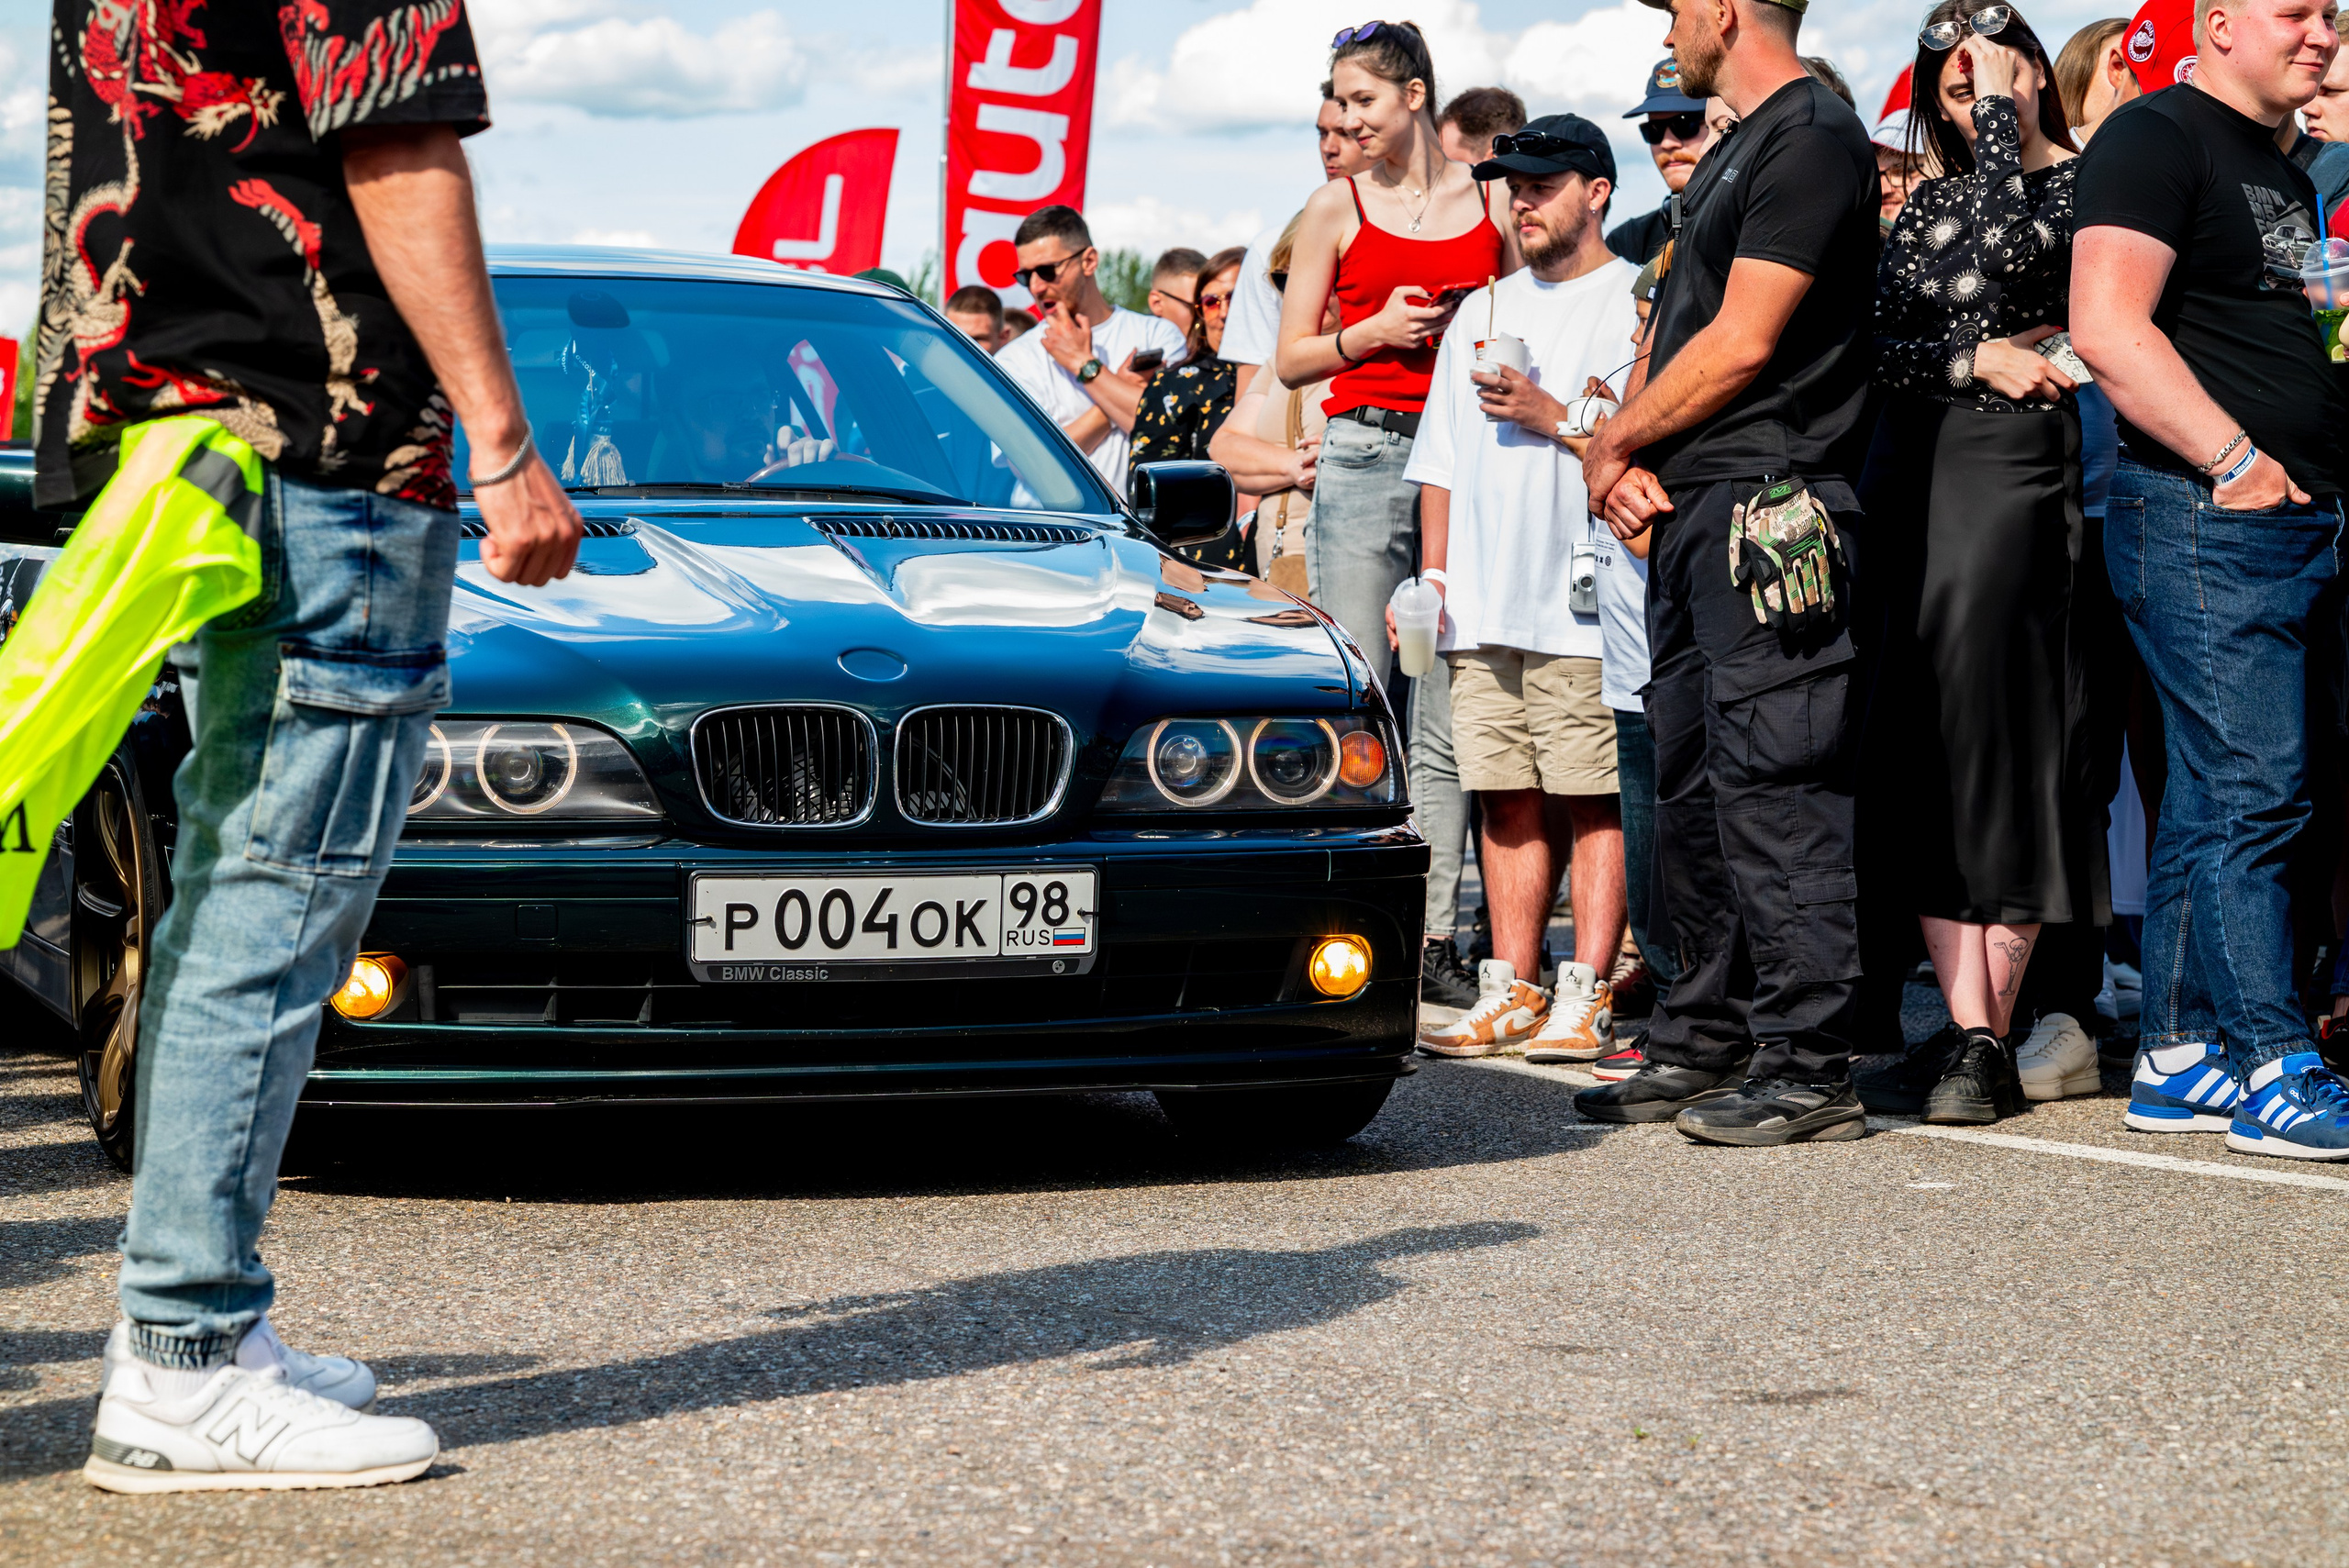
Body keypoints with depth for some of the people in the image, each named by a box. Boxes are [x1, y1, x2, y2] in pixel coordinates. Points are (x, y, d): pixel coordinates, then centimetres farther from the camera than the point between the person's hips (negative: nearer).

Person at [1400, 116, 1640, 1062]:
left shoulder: (1639, 302, 1)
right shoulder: (1482, 312, 22)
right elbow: (1442, 461, 23)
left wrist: (1551, 417, -12)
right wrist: (1434, 574, 13)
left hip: (1586, 598, -6)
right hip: (1483, 606, 6)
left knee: (1593, 802, -6)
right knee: (1507, 801, 6)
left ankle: (1585, 997, -7)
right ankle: (1510, 994, 9)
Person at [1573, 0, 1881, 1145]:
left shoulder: (1813, 140, -10)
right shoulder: (1733, 152, 22)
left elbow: (1742, 344, -15)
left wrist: (1613, 443, -4)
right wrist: (1626, 462, 5)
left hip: (1767, 511, -10)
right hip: (1689, 513, 10)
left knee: (1775, 781, -11)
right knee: (1693, 788, 12)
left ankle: (1807, 1067, -11)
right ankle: (1706, 1044, 18)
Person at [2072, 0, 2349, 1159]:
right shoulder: (2155, 139, -7)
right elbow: (2106, 327, -18)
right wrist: (2233, 460, -19)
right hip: (2205, 519, -9)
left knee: (2214, 801, 10)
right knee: (2254, 790, -11)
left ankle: (2175, 1060, 15)